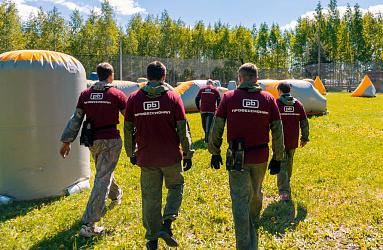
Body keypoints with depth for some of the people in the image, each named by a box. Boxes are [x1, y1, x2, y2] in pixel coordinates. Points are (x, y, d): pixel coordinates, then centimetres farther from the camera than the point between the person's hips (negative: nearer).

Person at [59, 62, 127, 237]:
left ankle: (116, 195, 54)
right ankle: (89, 224, -7)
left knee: (104, 172, 28)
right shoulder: (117, 94, -8)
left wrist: (67, 141, 9)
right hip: (111, 141, -5)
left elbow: (76, 119, 3)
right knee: (102, 179, -5)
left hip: (93, 141, 5)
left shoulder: (85, 94, 3)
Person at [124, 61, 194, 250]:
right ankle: (167, 224, 6)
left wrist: (131, 153, 16)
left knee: (150, 197, 12)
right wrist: (187, 154, 4)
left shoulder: (134, 98, 0)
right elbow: (183, 130, -5)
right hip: (171, 157, -1)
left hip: (146, 157, 2)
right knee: (176, 187, 22)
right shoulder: (173, 97, -5)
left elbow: (128, 130, 4)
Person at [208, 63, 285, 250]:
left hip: (237, 157, -3)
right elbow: (277, 131, 1)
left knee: (240, 201, 4)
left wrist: (215, 152, 7)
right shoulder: (268, 99, 0)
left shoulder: (229, 97, -5)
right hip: (260, 158, 3)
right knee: (256, 195, 25)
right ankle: (253, 226, 49)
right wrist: (278, 157, 10)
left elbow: (216, 128, -4)